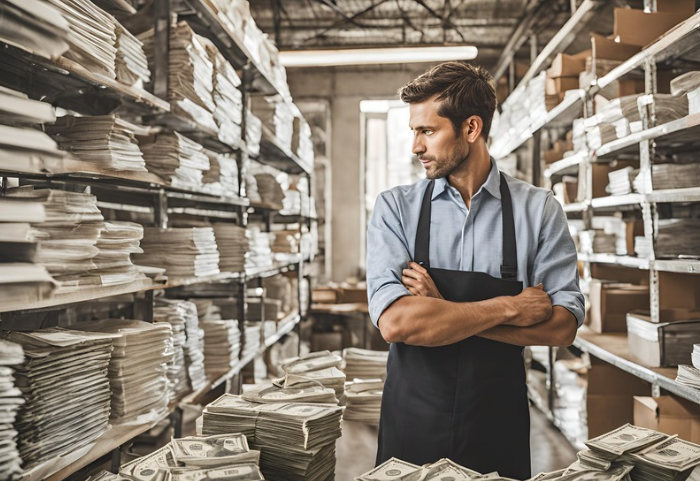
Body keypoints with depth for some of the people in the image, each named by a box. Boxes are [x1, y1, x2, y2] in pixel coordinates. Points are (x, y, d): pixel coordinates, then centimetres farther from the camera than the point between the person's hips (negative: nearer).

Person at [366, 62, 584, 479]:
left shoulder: (539, 210, -4)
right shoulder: (396, 207, -5)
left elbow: (563, 326, -10)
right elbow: (394, 322, -17)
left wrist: (444, 312, -17)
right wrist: (508, 308, -15)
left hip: (499, 426, 0)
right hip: (412, 424, 0)